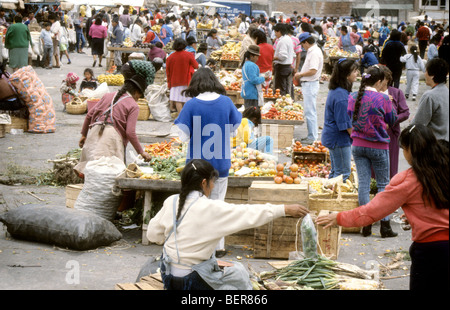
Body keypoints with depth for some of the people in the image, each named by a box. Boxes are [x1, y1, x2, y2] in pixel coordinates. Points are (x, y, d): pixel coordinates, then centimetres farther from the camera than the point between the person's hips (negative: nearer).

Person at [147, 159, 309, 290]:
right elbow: (250, 214, -15)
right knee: (238, 271, 19)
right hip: (194, 282, -6)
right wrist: (286, 210, -8)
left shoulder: (170, 202, -3)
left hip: (168, 277, 6)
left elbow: (152, 234, 5)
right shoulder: (211, 209, -20)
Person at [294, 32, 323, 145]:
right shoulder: (312, 51, 14)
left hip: (310, 84, -11)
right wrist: (300, 75, 13)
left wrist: (300, 74, -13)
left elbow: (313, 71, -25)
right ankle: (312, 135, 22)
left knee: (310, 111, -7)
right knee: (310, 111, 15)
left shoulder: (315, 52, -19)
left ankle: (312, 137, -3)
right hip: (308, 84, 11)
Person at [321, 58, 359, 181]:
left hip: (332, 137, 10)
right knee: (344, 172, -2)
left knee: (335, 171, 19)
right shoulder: (341, 96, -24)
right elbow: (345, 124, -21)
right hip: (340, 139, -10)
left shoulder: (335, 91, 7)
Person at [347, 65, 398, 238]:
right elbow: (392, 121, -1)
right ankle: (385, 225, 5)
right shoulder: (383, 98, -13)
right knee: (383, 184, 6)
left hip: (357, 145, 4)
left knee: (363, 182, 7)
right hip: (378, 146, -4)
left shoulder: (353, 97, 0)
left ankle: (366, 223, 5)